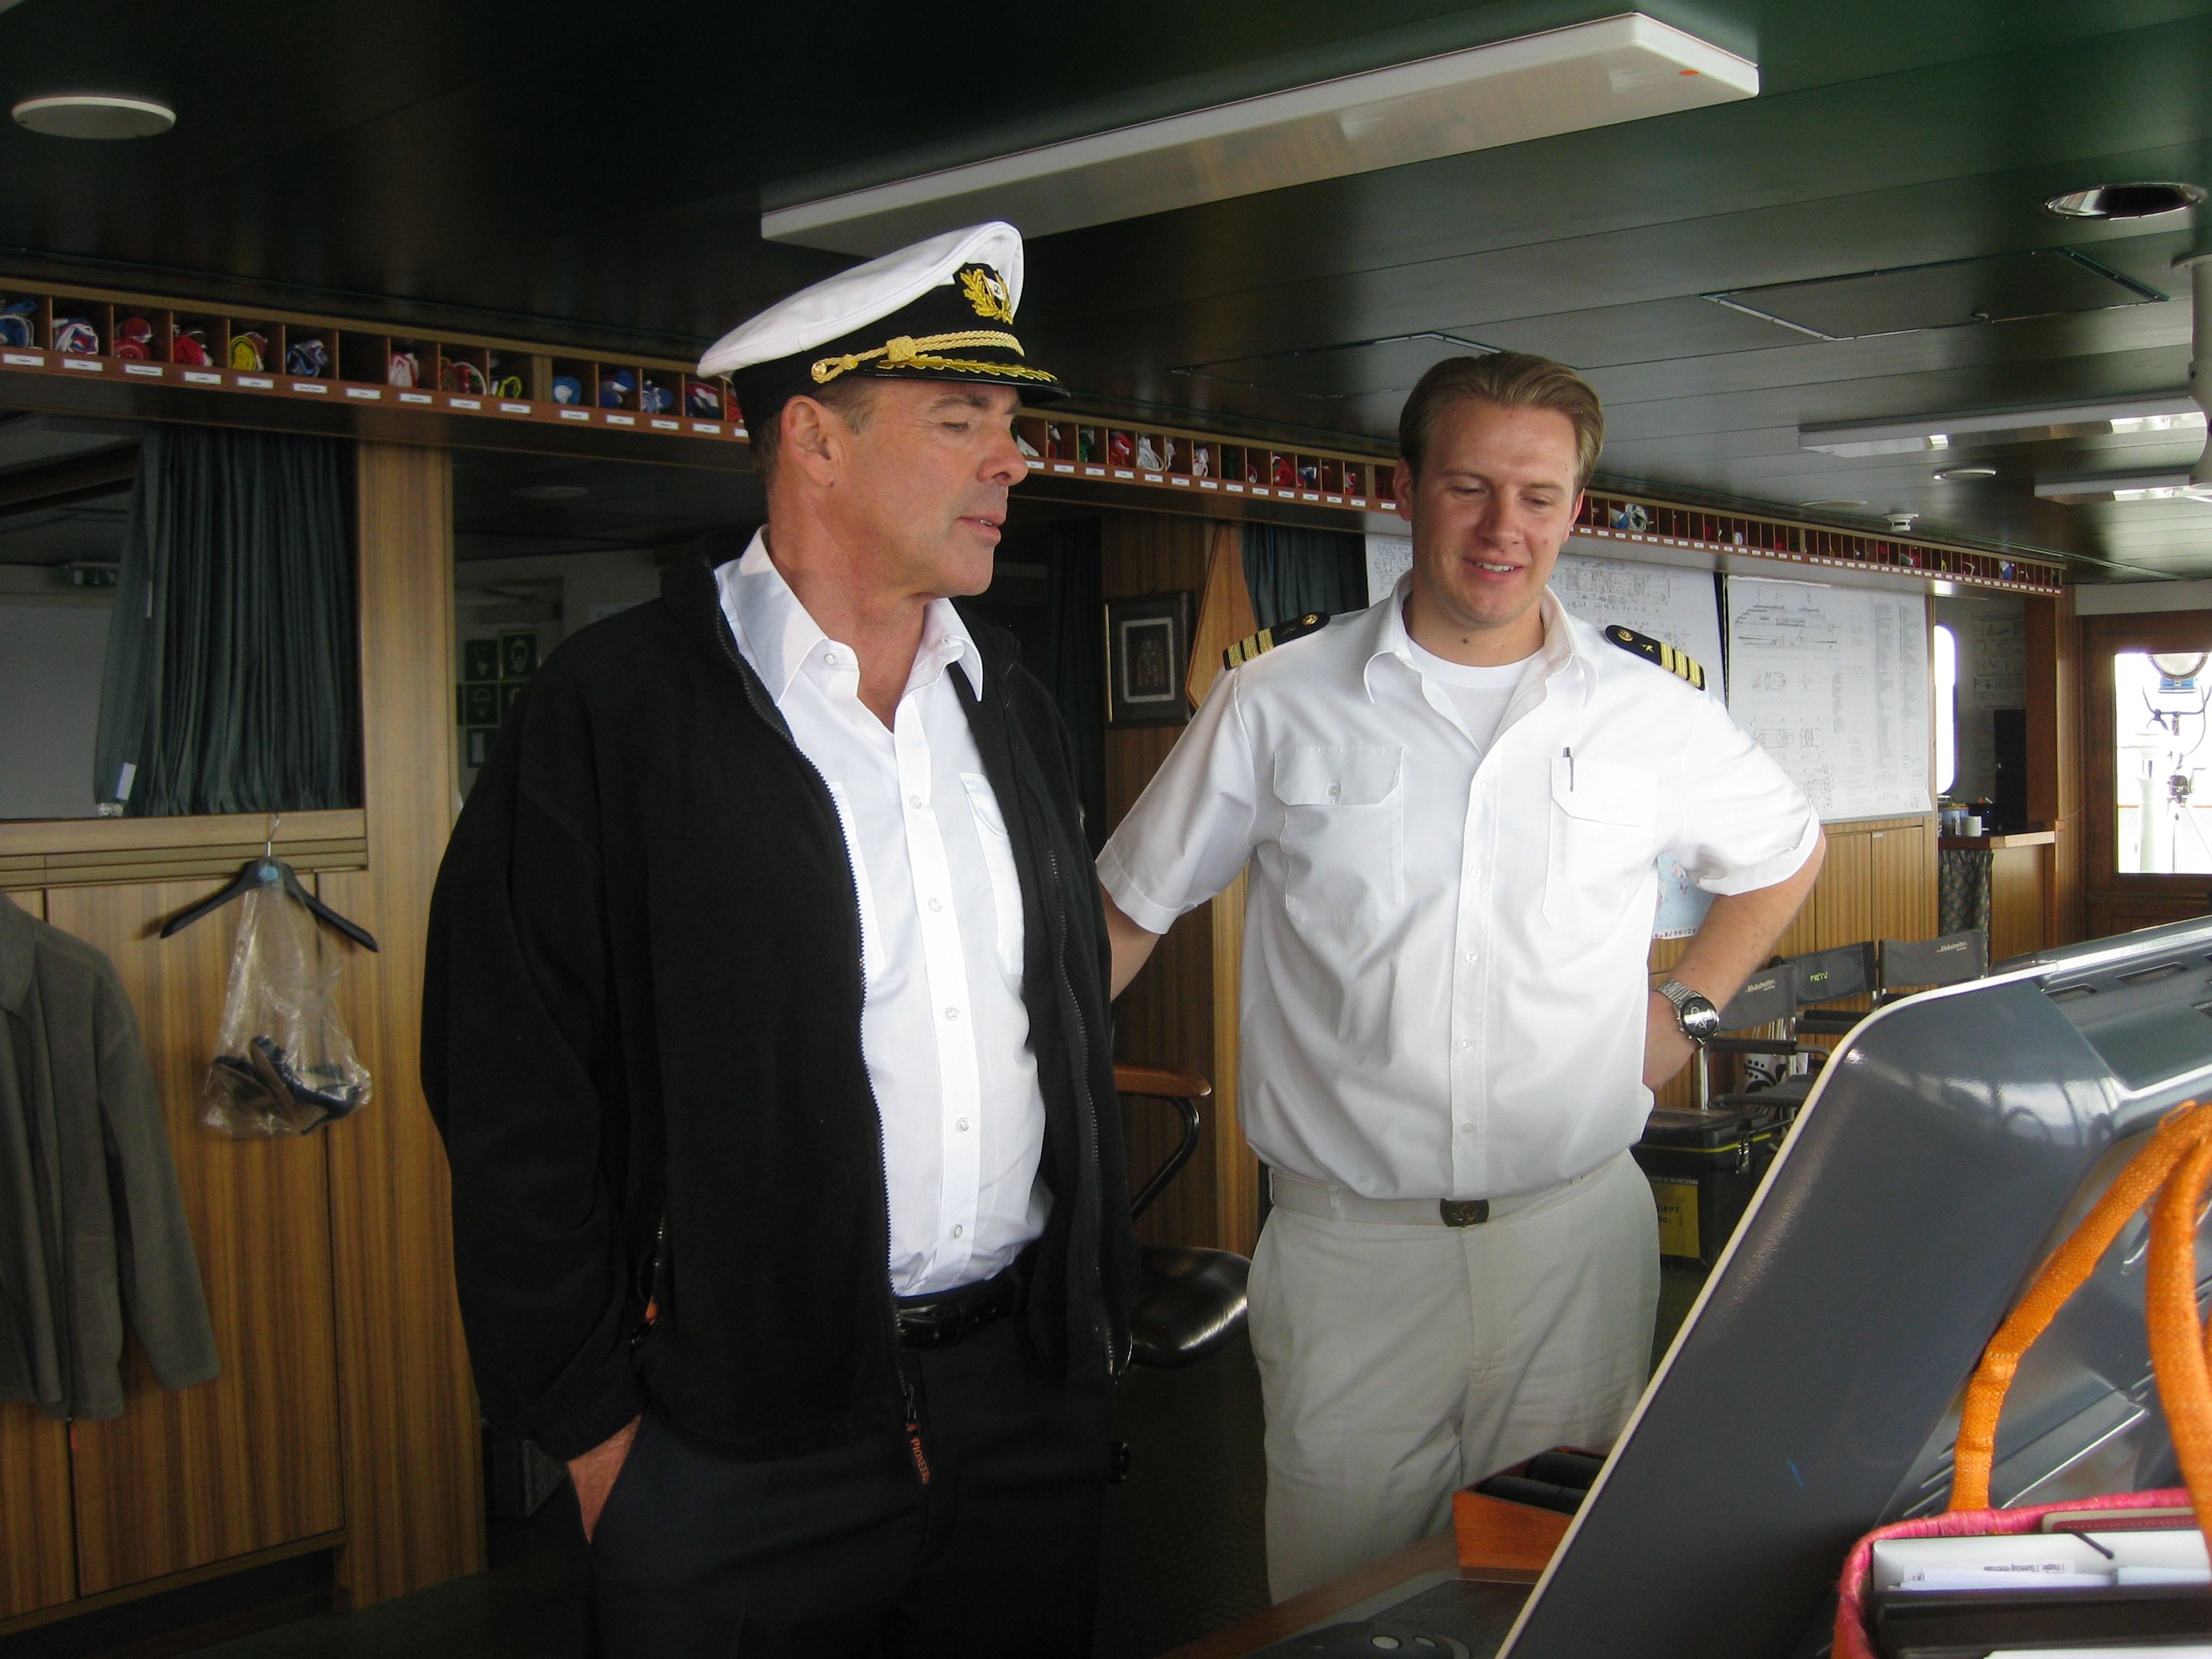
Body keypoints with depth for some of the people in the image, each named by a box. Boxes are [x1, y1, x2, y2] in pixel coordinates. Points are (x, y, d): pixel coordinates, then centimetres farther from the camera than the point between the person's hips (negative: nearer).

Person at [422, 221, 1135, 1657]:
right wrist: (595, 1425, -10)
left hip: (1034, 1399, 6)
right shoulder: (612, 710, -10)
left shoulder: (1015, 709, 9)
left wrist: (1103, 1318, 13)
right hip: (740, 1442, -5)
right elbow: (514, 1094, -11)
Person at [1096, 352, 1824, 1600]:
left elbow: (1788, 851, 22)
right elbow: (1127, 914, 6)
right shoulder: (1276, 706, -1)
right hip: (1348, 1247, -1)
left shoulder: (1650, 715, 3)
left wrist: (1690, 1009, 11)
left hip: (1580, 1228, 2)